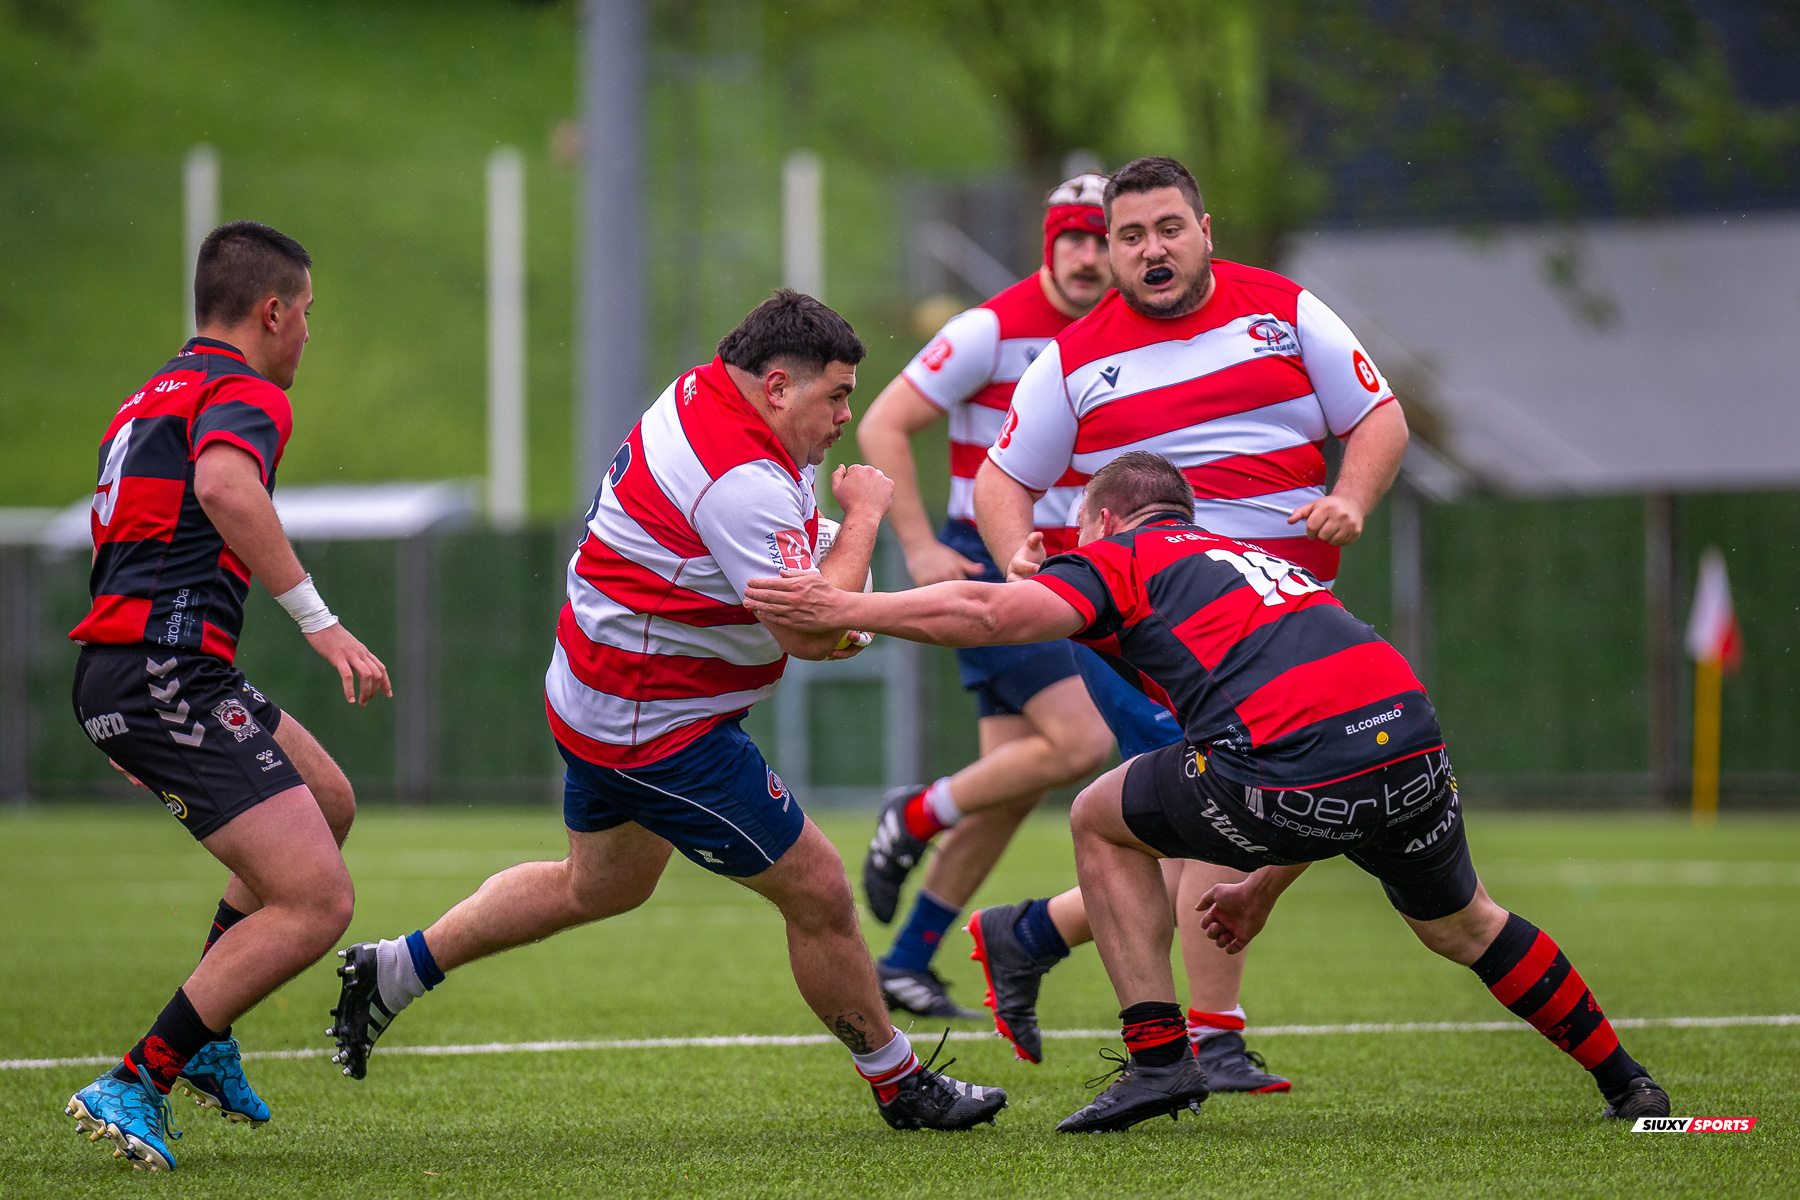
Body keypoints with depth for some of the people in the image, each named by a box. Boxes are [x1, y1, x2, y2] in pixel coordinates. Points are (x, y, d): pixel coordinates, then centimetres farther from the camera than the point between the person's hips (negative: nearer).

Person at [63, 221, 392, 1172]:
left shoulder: (150, 400, 24)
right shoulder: (243, 392, -7)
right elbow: (223, 487, -30)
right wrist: (318, 619, -29)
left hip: (112, 672, 10)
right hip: (170, 673, -10)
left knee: (329, 802, 26)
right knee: (317, 903, -12)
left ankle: (204, 1041, 23)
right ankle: (135, 1086, -14)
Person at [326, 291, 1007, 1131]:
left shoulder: (701, 393, 3)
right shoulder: (741, 481, -28)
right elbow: (810, 632, -30)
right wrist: (863, 515, -17)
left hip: (598, 702, 11)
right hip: (660, 730, -11)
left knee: (599, 886, 30)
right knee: (817, 892, -2)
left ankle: (393, 970, 35)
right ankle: (899, 1085, 12)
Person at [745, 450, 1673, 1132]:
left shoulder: (1124, 556, 15)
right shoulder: (1260, 562, 36)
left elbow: (993, 613, -4)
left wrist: (843, 610, -2)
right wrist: (1268, 885, 42)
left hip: (1290, 777, -6)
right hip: (1412, 743, 7)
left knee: (1102, 821, 18)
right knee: (1460, 925, 32)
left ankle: (1158, 1057, 13)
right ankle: (1625, 1082, 39)